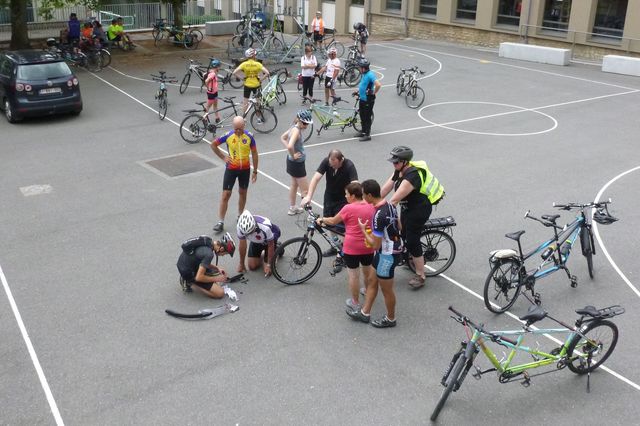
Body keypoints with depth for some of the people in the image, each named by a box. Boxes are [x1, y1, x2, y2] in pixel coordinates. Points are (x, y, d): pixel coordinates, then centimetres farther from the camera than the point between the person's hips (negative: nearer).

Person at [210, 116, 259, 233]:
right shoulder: (228, 135, -13)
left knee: (243, 192, 15)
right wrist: (223, 157, -5)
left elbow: (254, 153, -1)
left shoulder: (249, 136, -10)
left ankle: (240, 216, 35)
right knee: (226, 195, -3)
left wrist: (255, 171, 1)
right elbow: (213, 145, 2)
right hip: (231, 169, -1)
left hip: (245, 169, 2)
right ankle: (220, 222, 4)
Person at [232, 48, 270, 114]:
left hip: (247, 85, 1)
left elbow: (234, 73, -14)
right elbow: (267, 73, -18)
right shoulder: (258, 64, -11)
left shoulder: (244, 64, -9)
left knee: (245, 102, 11)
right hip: (256, 85, 0)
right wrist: (261, 79, -5)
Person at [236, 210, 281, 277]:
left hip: (270, 239, -3)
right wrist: (241, 264, -7)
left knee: (267, 270, -9)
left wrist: (268, 265, -20)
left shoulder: (265, 228, -44)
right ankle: (262, 254, 25)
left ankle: (278, 249, 16)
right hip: (255, 241, 4)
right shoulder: (240, 227, -33)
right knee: (252, 267, -5)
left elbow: (270, 246, -26)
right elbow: (242, 245, -17)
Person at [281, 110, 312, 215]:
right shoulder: (296, 130, -26)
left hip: (292, 162, 10)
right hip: (297, 163, -10)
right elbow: (290, 146, -41)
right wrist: (293, 155, -23)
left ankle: (292, 208, 41)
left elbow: (283, 138, 16)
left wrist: (290, 151, 7)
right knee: (305, 190, 0)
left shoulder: (295, 127, 1)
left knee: (294, 185, 26)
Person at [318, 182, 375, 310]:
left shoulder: (348, 208, -16)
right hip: (368, 246, 6)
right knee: (368, 271, 24)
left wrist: (322, 220, 15)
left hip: (352, 248, -5)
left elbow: (333, 221, -3)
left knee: (354, 275, 7)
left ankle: (355, 302, 18)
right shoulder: (371, 206, 0)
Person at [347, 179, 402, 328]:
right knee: (372, 282, 21)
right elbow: (398, 226, 12)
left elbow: (375, 244, -24)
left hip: (387, 255, -9)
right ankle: (364, 313, 35)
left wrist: (363, 230, -10)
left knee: (386, 289, 12)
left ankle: (390, 319, 32)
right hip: (393, 248, 9)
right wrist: (375, 233, 12)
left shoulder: (379, 215, -31)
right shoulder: (388, 204, -2)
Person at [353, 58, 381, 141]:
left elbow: (378, 85, -33)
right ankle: (363, 132, 32)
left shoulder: (370, 75, -23)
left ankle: (367, 135, 7)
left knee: (367, 117, -1)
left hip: (368, 100, -10)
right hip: (362, 99, 10)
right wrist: (357, 91, 17)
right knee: (362, 116, 18)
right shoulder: (364, 74, 7)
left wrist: (374, 93, -20)